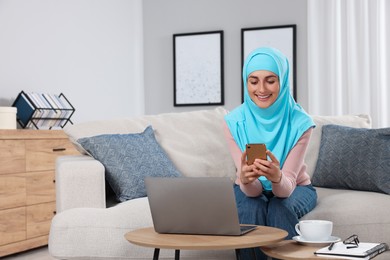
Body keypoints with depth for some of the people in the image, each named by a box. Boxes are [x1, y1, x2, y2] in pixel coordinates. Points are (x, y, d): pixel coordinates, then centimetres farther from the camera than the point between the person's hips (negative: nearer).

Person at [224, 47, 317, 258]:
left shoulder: (300, 122, -24)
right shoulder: (234, 121, -22)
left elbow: (287, 186, -30)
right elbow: (251, 191, -26)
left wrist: (277, 177, -53)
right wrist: (245, 179, -50)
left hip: (294, 188, 0)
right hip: (249, 190, 1)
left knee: (280, 208, -32)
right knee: (252, 208, -31)